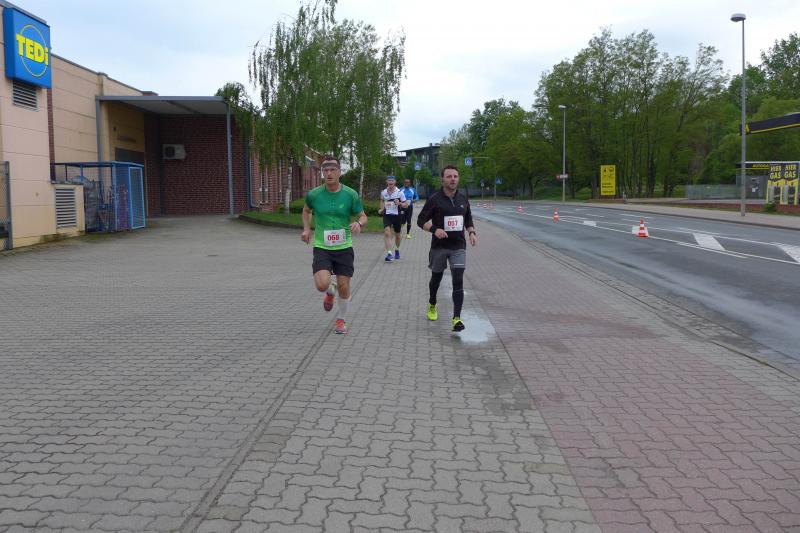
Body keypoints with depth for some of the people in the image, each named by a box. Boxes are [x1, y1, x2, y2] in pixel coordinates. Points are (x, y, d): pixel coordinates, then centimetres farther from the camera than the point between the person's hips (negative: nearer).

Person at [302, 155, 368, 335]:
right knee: (322, 284, -18)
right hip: (322, 247, 0)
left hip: (344, 247, 0)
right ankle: (330, 292, 21)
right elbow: (306, 210, 18)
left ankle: (341, 319, 28)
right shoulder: (314, 194, -4)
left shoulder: (351, 195, -7)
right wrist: (306, 228, 4)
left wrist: (358, 223, -20)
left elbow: (363, 216, 2)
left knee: (344, 286, 3)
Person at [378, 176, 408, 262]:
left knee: (397, 235, 13)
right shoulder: (383, 192, 2)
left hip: (397, 215, -1)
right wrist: (381, 209, 10)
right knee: (387, 233, -19)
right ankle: (389, 253, -23)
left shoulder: (399, 192, -7)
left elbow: (406, 205, -4)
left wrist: (399, 204, -23)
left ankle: (397, 250, 40)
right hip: (387, 215, 1)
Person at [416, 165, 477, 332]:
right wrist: (434, 229, -22)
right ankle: (432, 305, 43)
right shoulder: (435, 199, -6)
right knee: (436, 278, 15)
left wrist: (471, 232, 0)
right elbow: (421, 220, -5)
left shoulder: (463, 199, 6)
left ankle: (456, 318, -13)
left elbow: (468, 219, 20)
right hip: (439, 246, -1)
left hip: (458, 246, 2)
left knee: (458, 281, -12)